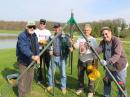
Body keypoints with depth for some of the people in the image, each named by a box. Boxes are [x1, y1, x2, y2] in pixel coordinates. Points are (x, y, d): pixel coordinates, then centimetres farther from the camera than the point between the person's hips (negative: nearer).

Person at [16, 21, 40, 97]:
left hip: (31, 60, 7)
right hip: (23, 60, -7)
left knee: (30, 77, 19)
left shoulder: (34, 36, 6)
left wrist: (38, 56, -2)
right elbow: (24, 48, -36)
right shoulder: (22, 36, -21)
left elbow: (37, 47, 9)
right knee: (23, 78, -3)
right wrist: (32, 56, -50)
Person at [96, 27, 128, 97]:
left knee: (121, 85, 1)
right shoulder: (103, 42, -4)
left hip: (120, 66, -6)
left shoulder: (116, 40, -24)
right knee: (106, 81, 16)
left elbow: (117, 55, -35)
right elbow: (97, 50, -19)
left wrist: (107, 62, -49)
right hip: (110, 66, 6)